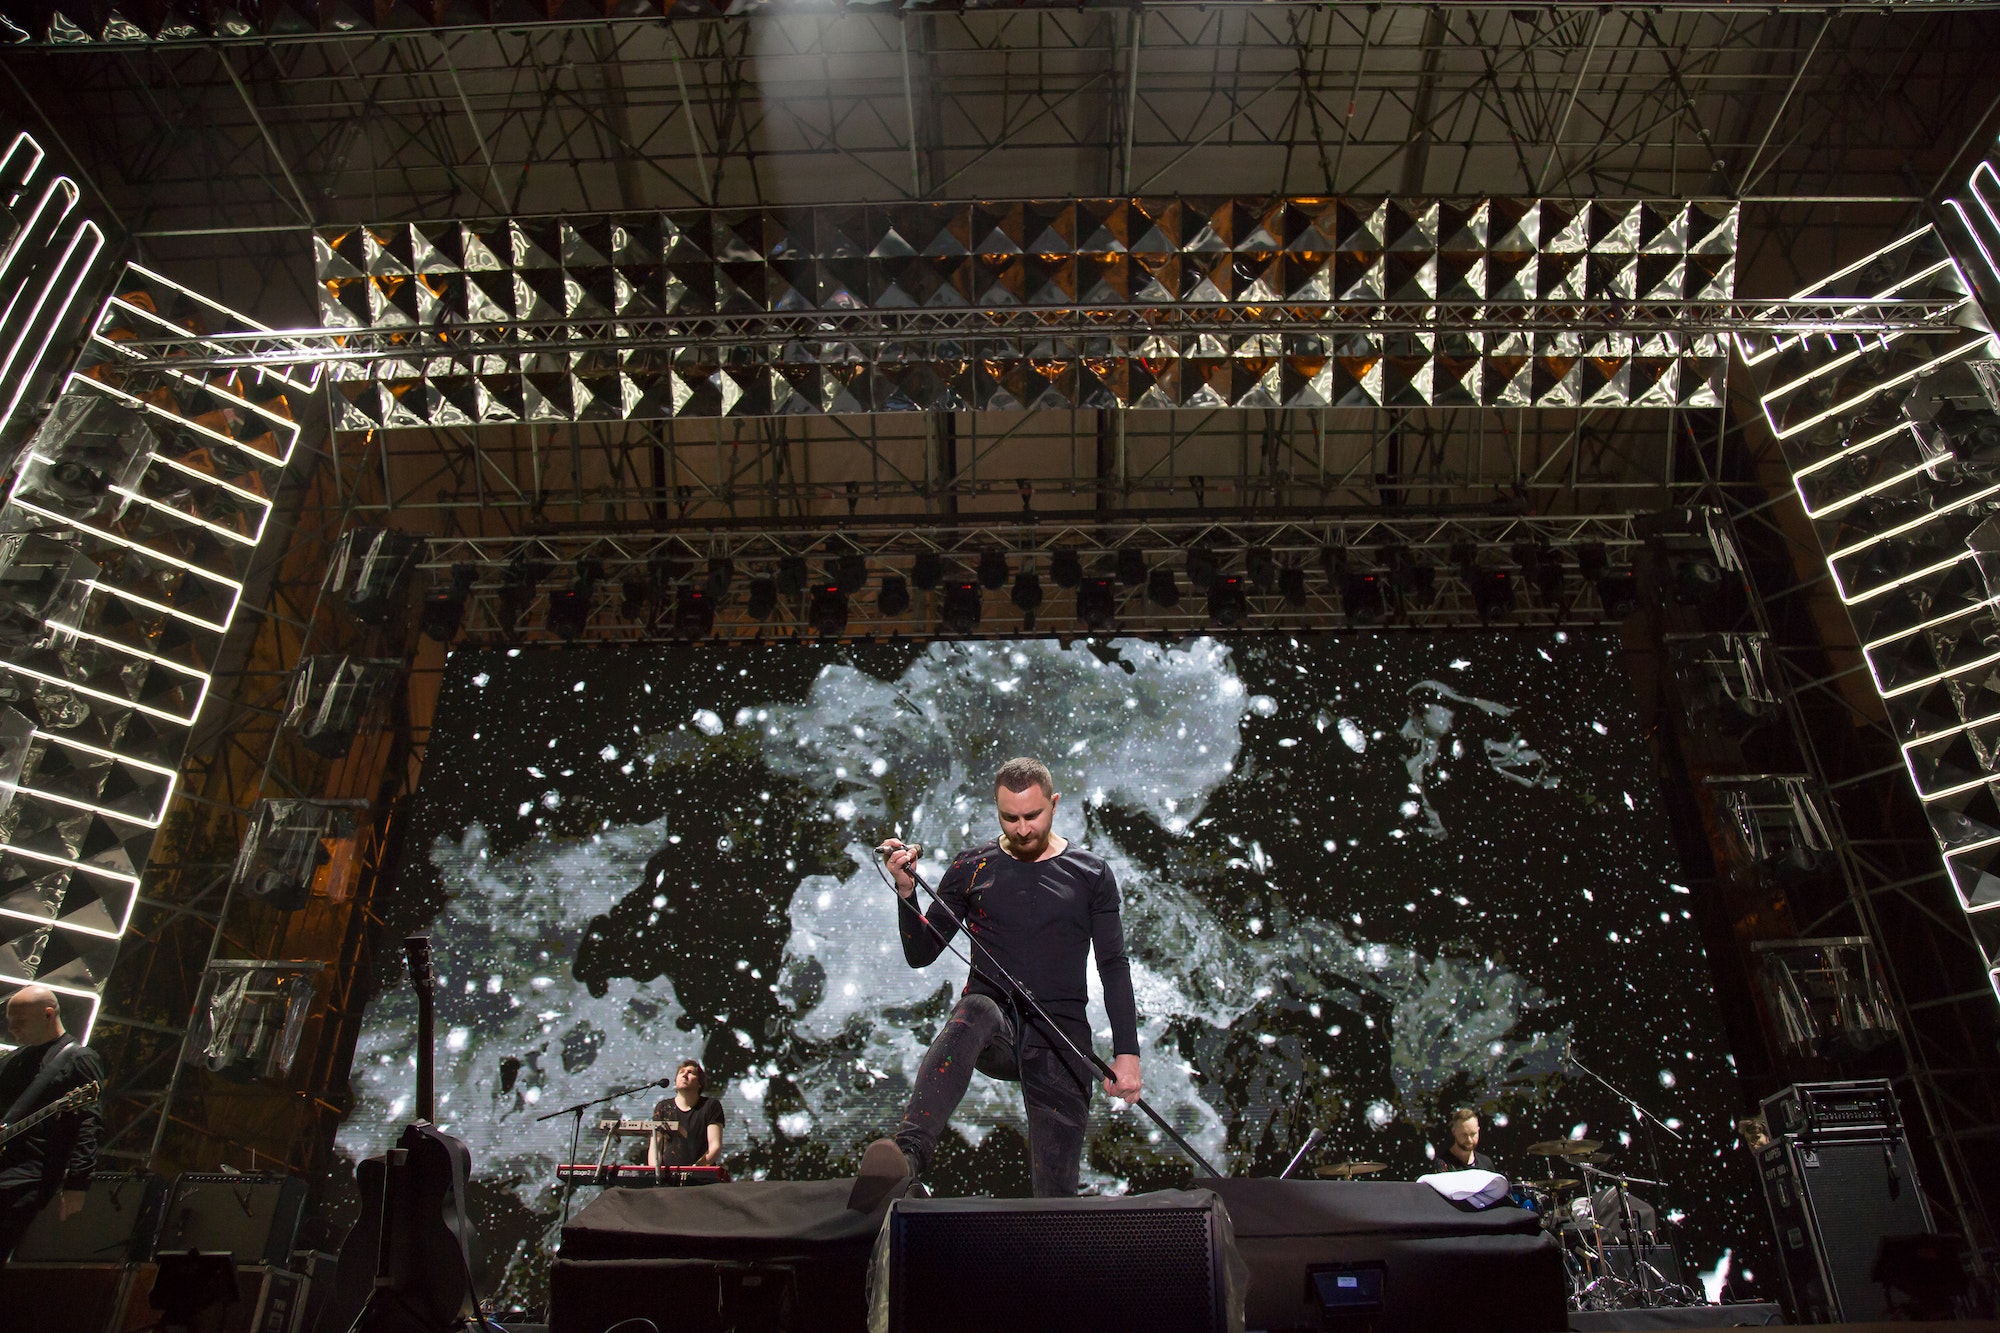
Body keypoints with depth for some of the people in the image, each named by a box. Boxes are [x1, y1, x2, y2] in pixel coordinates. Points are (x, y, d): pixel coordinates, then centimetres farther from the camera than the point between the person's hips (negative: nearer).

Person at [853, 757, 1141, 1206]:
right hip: (995, 1032, -1)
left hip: (1061, 1038, 1)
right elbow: (920, 954, 9)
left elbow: (1114, 967, 7)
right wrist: (906, 890, -8)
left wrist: (1127, 1052, -3)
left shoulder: (1091, 875, 8)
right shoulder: (972, 869, 8)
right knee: (974, 1012, -38)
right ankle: (907, 1156, -54)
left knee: (1056, 1193, -7)